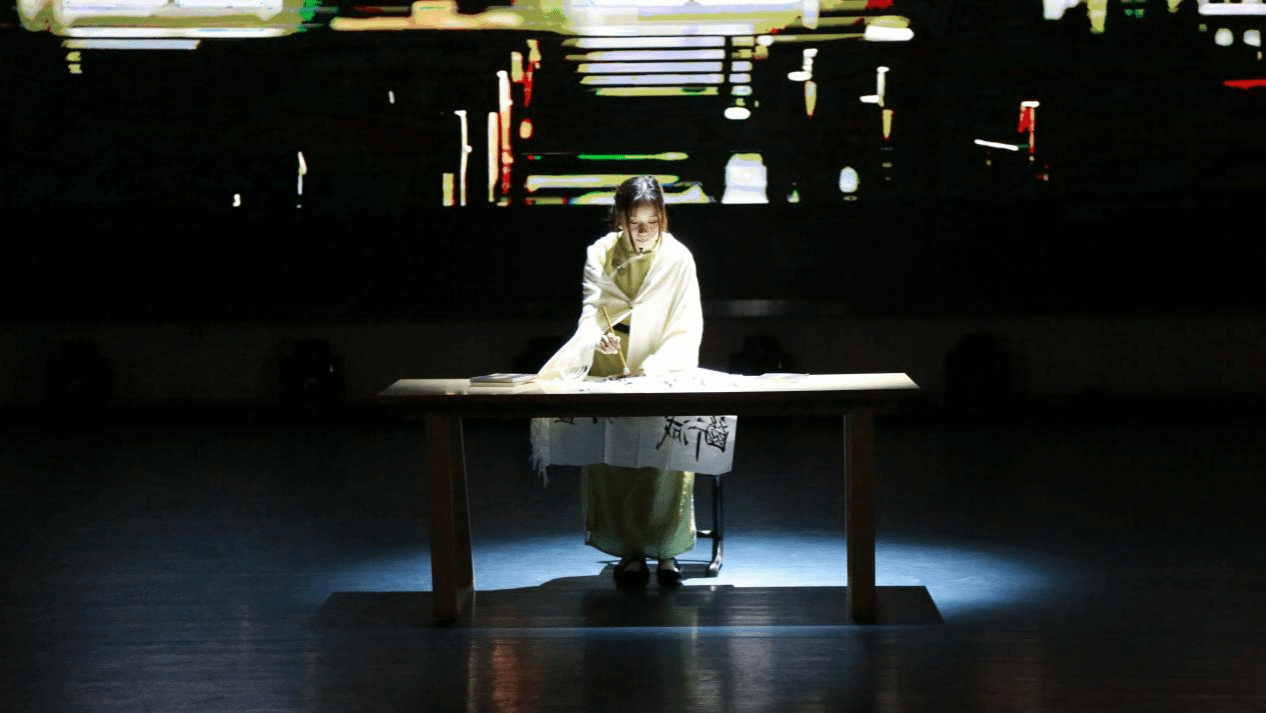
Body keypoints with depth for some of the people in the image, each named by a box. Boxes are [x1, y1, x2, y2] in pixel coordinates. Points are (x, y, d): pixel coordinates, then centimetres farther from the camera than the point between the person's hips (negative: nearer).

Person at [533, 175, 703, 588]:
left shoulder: (678, 259, 0)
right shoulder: (600, 255, 4)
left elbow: (687, 333, -4)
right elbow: (592, 312, -6)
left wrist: (652, 368, -20)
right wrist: (596, 337, -31)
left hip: (664, 379, -1)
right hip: (611, 378, 1)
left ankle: (666, 548, -12)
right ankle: (628, 550, -11)